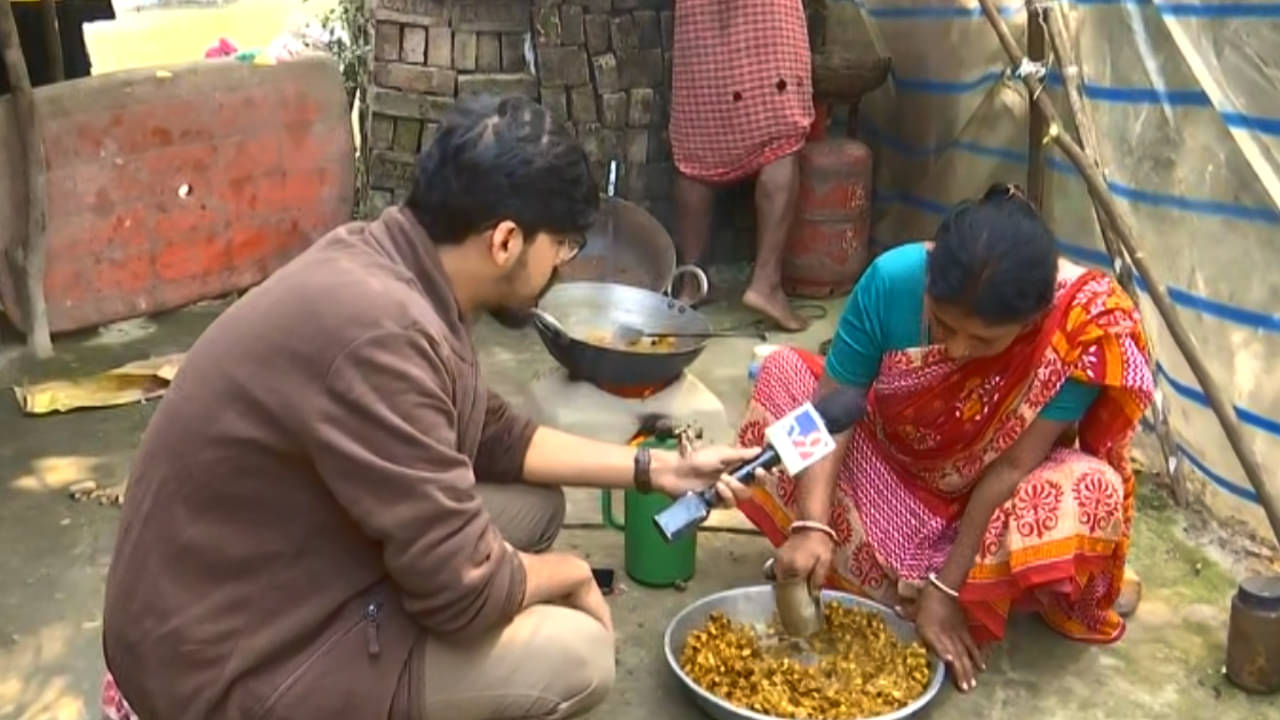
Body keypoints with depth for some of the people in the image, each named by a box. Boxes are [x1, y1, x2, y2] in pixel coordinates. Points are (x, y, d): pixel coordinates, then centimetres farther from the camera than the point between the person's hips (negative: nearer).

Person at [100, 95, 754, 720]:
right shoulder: (379, 332, -31)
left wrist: (652, 468, 12)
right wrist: (571, 575, -5)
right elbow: (466, 591, -26)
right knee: (576, 654, -14)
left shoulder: (387, 264, -2)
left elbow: (490, 439, 12)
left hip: (271, 577, 9)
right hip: (230, 663, -9)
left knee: (532, 503, 10)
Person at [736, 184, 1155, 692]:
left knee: (1088, 494, -33)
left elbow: (1010, 467, -28)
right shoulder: (893, 279, -28)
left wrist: (946, 589, -27)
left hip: (987, 498, -1)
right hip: (892, 471, 2)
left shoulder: (1081, 323, -31)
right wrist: (811, 526, -38)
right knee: (783, 375, -21)